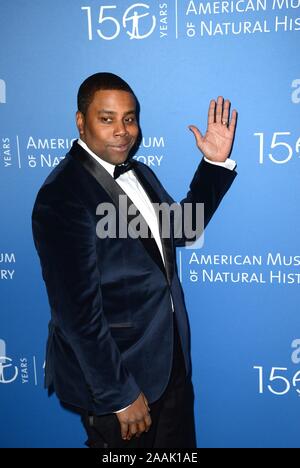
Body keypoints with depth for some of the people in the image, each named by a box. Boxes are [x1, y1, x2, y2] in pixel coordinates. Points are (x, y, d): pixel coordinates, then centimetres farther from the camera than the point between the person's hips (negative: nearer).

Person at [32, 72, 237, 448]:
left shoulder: (138, 172, 5)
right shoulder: (62, 196, -22)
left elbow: (179, 229, 16)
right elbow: (78, 311, -23)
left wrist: (215, 163, 6)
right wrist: (120, 396, -17)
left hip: (170, 363, 8)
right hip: (112, 378, -8)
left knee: (179, 446, 24)